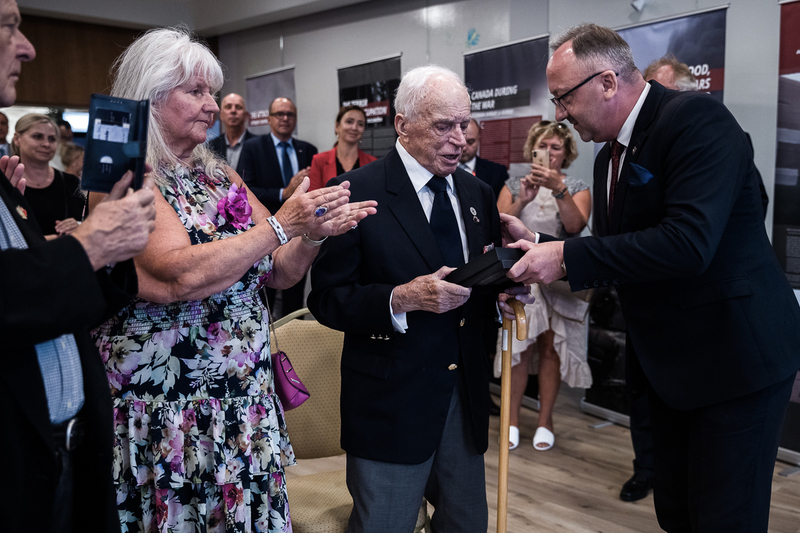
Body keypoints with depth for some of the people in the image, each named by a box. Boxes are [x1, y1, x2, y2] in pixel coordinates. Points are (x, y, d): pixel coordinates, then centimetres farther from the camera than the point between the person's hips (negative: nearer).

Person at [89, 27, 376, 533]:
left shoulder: (221, 176, 9)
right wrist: (282, 224, -21)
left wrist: (315, 234, -11)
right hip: (171, 410, -6)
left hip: (248, 395, 6)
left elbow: (279, 273, 8)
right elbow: (184, 275, -25)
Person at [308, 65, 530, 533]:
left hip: (467, 397, 6)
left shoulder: (478, 194, 8)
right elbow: (327, 298, -12)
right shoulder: (357, 192, -11)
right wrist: (400, 299, -26)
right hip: (391, 402, -5)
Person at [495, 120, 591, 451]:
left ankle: (545, 421, 13)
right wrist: (522, 201, -18)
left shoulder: (577, 189, 7)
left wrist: (558, 189, -22)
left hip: (559, 279, 0)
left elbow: (575, 225, -12)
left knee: (551, 348, 2)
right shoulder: (513, 186, 9)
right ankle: (513, 419, 8)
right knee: (519, 347, -2)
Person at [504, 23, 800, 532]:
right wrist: (540, 245, -2)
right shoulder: (611, 156, 9)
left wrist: (567, 257, -26)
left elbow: (688, 241, -31)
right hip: (667, 361, 9)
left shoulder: (697, 118, -18)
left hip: (735, 355, -8)